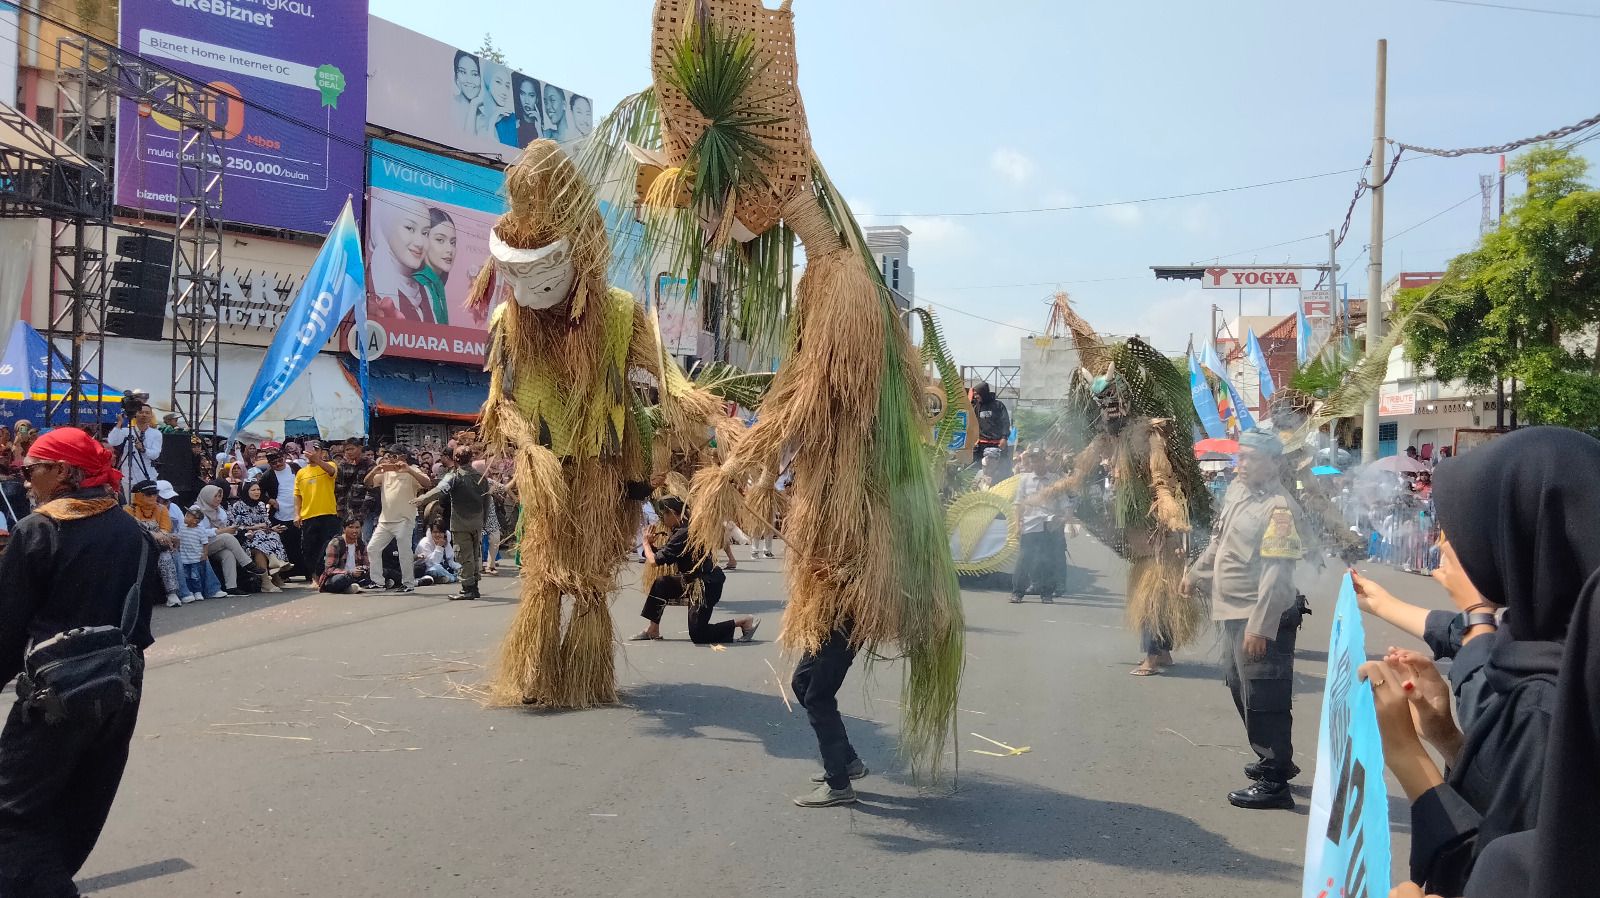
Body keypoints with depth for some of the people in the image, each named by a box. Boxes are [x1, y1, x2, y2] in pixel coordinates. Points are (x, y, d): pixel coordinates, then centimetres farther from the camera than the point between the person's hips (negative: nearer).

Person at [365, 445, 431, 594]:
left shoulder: (411, 471, -4)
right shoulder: (384, 472, 14)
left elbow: (428, 483, -20)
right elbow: (368, 483, 7)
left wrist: (408, 469, -27)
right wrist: (375, 469, -11)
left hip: (404, 520, -6)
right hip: (385, 520, 7)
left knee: (404, 551, -5)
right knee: (372, 549, 7)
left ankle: (409, 583, 6)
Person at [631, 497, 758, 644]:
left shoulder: (682, 534, -22)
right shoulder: (686, 528, 9)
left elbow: (655, 560, -19)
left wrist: (646, 543, -2)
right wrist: (652, 544, 4)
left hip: (707, 586, -10)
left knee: (697, 635, -4)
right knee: (660, 585, 8)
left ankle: (745, 621, -1)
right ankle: (653, 630, 17)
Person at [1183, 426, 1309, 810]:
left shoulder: (1279, 506, -19)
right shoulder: (1237, 490, 9)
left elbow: (1277, 573, -24)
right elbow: (1219, 540, 24)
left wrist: (1259, 626, -27)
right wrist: (1197, 573, 30)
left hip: (1262, 619, -10)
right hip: (1235, 613, 10)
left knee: (1263, 699, -3)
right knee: (1240, 687, 20)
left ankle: (1274, 782, 8)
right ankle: (1274, 759, 36)